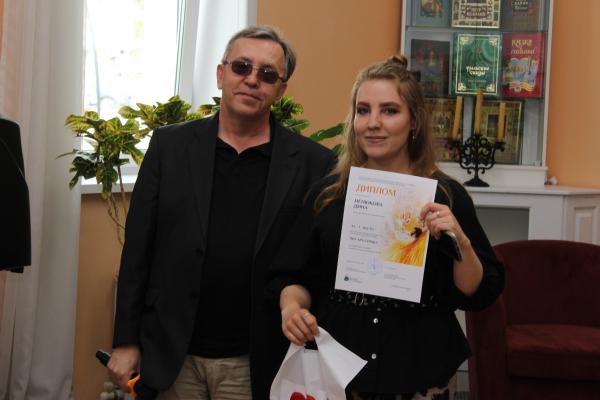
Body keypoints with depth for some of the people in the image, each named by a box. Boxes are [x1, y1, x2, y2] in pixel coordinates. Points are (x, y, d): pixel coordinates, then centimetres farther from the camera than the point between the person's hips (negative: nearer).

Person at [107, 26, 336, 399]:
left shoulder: (313, 162, -4)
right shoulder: (171, 144, 1)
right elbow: (138, 248, 2)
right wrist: (126, 341, 0)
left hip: (255, 365, -1)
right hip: (171, 356, 2)